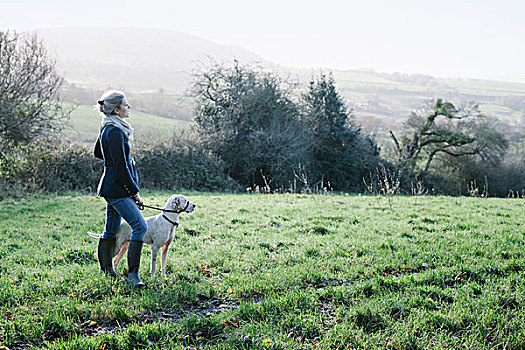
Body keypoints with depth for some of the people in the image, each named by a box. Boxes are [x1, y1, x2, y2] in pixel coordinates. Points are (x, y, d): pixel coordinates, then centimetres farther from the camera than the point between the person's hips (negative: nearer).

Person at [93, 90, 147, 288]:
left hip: (110, 187, 10)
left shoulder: (107, 128, 11)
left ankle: (106, 267, 30)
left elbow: (97, 153, 27)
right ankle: (133, 273, -13)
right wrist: (134, 192, -14)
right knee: (140, 226, -13)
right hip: (118, 189, -10)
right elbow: (121, 167, -20)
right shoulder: (115, 132, -19)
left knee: (112, 228, 18)